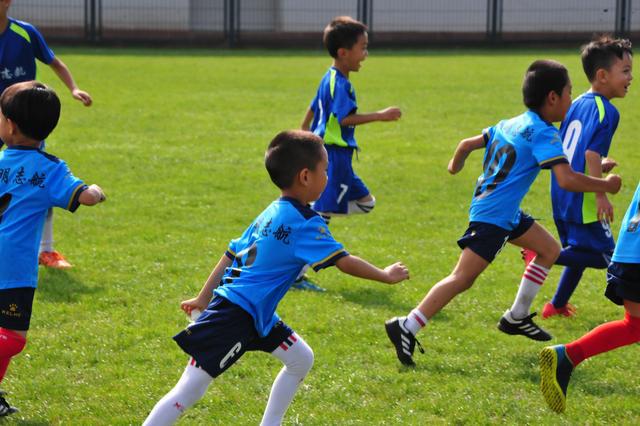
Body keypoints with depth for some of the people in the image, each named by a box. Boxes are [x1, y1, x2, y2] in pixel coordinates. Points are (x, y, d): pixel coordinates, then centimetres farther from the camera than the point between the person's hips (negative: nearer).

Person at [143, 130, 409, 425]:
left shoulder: (271, 214, 10)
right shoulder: (305, 223, -16)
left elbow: (231, 254, 15)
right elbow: (344, 262, -17)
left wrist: (203, 299, 21)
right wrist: (385, 276, -2)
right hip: (235, 317, -10)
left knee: (301, 359, 17)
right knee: (189, 391, -10)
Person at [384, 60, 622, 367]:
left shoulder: (511, 124, 12)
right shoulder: (544, 133, -15)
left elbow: (467, 144, 20)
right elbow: (567, 180, -26)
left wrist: (455, 165, 41)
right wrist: (605, 185, -12)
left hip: (507, 214, 10)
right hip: (493, 216, -10)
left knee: (549, 250, 19)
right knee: (462, 278, -12)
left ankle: (517, 317, 25)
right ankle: (406, 328, -14)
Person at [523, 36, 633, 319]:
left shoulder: (577, 104, 10)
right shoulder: (606, 111, -16)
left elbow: (559, 147, 15)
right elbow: (591, 152, -26)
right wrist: (601, 195, -23)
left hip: (561, 194, 9)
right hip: (582, 199, -9)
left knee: (580, 252, 22)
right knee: (602, 255, -3)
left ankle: (556, 305, 27)